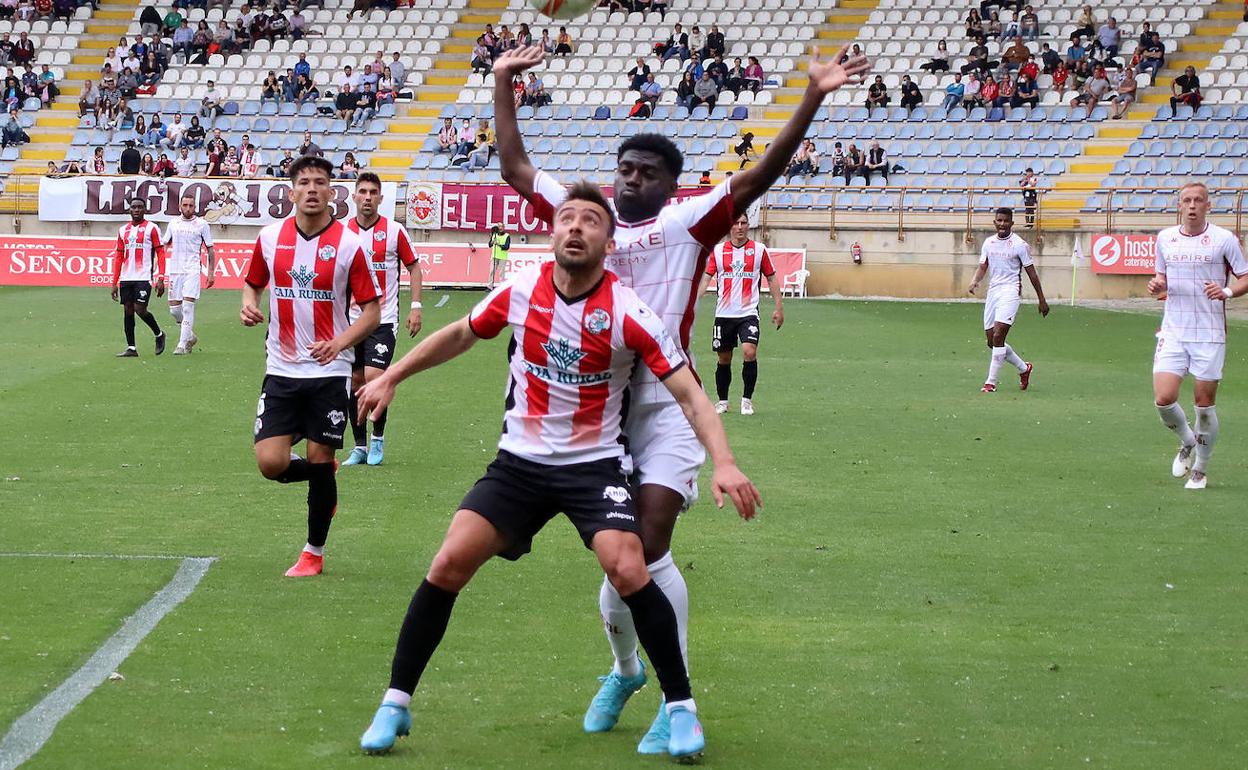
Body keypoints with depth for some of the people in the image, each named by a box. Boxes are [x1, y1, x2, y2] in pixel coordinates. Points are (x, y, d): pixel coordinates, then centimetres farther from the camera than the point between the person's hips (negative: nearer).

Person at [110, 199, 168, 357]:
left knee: (140, 309, -11)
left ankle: (159, 334, 14)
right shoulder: (123, 230, 15)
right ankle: (131, 348, 7)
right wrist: (115, 282, 12)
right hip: (126, 278, 5)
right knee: (128, 310, 2)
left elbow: (160, 254, -3)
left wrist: (160, 279, -12)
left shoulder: (152, 229, -1)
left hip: (144, 277, -5)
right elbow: (118, 257, 17)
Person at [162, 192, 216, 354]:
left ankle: (183, 344, -10)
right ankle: (190, 336, 25)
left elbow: (210, 250, 5)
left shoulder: (201, 224, 1)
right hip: (175, 270, 4)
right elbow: (163, 244, 19)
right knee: (174, 309, 4)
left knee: (188, 306, -12)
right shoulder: (173, 224, 11)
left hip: (192, 270, -4)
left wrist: (211, 273, -1)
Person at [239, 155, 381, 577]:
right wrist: (249, 305, -5)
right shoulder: (270, 238, 2)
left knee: (320, 462, 0)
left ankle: (314, 552, 18)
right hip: (281, 371, 3)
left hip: (329, 371, -3)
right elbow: (252, 284, 19)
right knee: (271, 463, -8)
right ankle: (321, 479, 26)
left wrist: (340, 342, -21)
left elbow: (371, 310, -4)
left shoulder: (348, 245, -7)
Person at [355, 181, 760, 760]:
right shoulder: (521, 290, -5)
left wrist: (723, 462, -28)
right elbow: (459, 335, 15)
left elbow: (689, 394, -15)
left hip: (594, 463, -3)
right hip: (520, 461, 3)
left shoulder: (628, 313, -15)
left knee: (628, 571, -24)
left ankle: (681, 708, -6)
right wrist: (391, 377, 17)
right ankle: (394, 706, 4)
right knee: (449, 564, -11)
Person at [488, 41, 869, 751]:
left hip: (666, 406, -3)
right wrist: (503, 86, 12)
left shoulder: (689, 222, 1)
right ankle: (624, 671, 34)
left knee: (649, 548, -13)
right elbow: (516, 169, 15)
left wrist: (813, 99, -17)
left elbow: (761, 174, -8)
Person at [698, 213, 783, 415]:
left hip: (748, 313, -2)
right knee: (724, 359, 8)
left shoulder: (759, 249, 3)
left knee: (749, 352, -20)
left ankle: (747, 399, -6)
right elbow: (707, 277, 3)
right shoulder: (718, 250, 5)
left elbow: (771, 278, 10)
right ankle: (722, 401, 24)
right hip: (724, 313, 2)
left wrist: (779, 307, 6)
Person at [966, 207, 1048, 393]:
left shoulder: (1020, 245, -5)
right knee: (992, 342, 7)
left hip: (1010, 292, -6)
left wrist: (1042, 300, 2)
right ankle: (1024, 368, 28)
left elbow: (1031, 273, 0)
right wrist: (975, 281, -10)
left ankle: (991, 382, -13)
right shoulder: (988, 243, 11)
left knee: (998, 337, -18)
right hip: (992, 292, 6)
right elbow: (982, 267, 13)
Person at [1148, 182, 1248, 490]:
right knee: (1163, 399, -11)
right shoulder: (1165, 238, 7)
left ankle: (1200, 470, 20)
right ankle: (1187, 444, 21)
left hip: (1210, 335, -3)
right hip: (1173, 332, 3)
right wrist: (1157, 285, -2)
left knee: (1205, 405, 1)